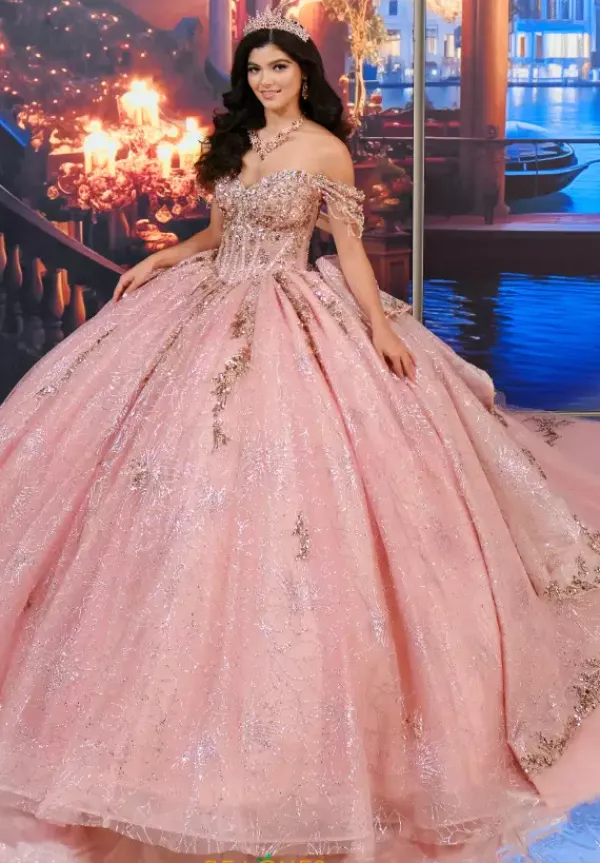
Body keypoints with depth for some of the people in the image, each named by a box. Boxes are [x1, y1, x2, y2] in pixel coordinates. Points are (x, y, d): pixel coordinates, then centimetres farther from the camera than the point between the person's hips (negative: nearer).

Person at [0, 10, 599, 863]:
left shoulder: (327, 150, -4)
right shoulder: (233, 141, 12)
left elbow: (349, 249, -4)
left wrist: (379, 324, -15)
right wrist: (155, 262, 7)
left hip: (290, 328, -6)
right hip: (211, 311, 6)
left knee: (275, 488, -7)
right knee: (185, 465, 5)